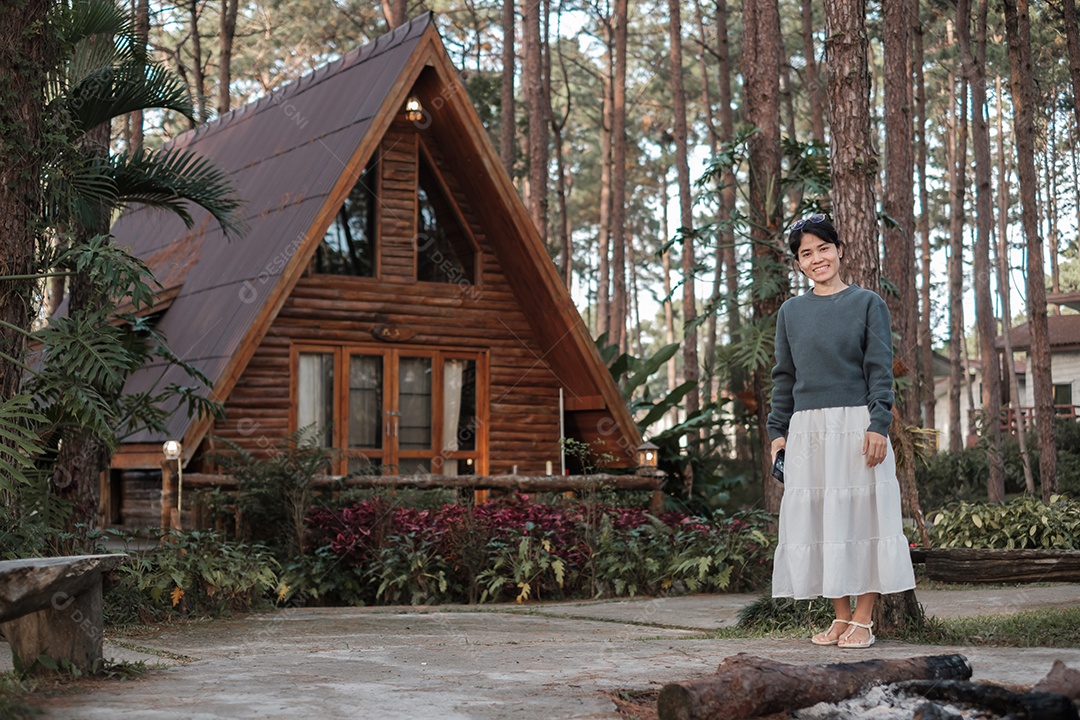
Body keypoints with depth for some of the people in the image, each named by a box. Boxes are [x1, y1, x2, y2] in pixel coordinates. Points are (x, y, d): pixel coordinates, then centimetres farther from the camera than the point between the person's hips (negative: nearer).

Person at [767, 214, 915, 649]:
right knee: (817, 519, 3)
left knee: (860, 514, -3)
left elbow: (880, 369, -2)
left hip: (856, 425, -4)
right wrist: (778, 431, 9)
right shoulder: (791, 311, 12)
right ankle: (840, 617, 13)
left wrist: (878, 425, -12)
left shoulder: (867, 303, 2)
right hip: (807, 430, 4)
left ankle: (863, 620, 3)